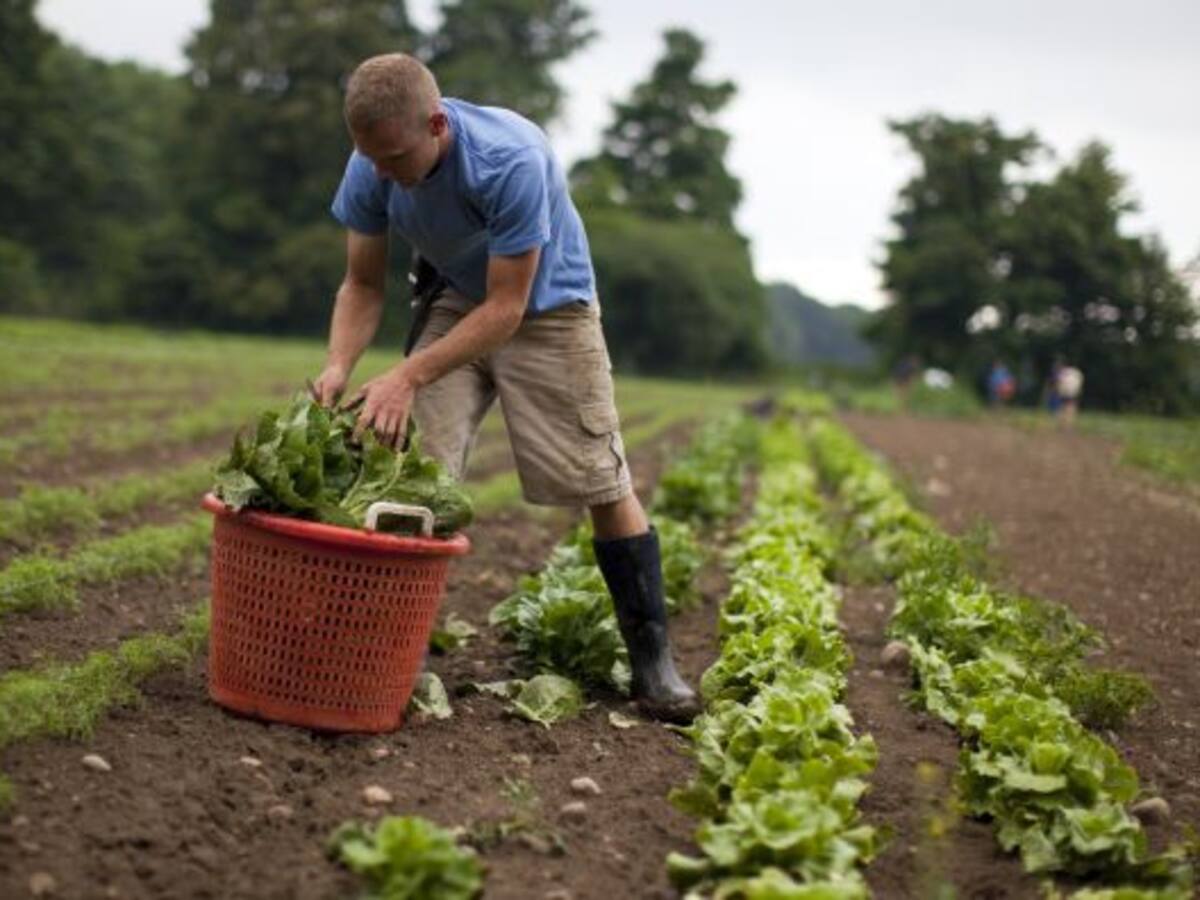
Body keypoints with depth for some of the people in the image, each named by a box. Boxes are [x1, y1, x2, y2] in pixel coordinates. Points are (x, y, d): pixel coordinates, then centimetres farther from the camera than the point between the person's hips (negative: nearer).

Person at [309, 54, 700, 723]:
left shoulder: (512, 160, -36)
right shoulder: (369, 171, -19)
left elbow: (506, 307, -31)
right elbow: (363, 286, -7)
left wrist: (408, 376, -36)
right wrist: (339, 366, -26)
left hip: (548, 307, -4)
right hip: (458, 305, 4)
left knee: (605, 485, -4)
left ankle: (653, 660, 6)